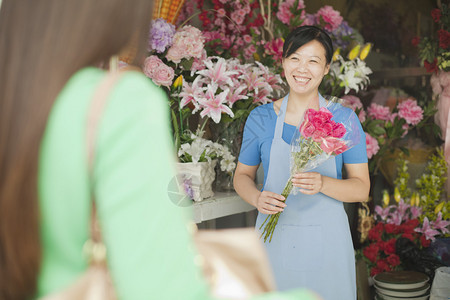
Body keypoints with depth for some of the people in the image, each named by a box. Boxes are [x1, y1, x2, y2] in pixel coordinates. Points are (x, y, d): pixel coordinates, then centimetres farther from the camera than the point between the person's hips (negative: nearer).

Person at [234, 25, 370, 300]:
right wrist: (257, 198, -13)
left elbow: (362, 188, -3)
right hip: (274, 239, 1)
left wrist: (323, 184, -22)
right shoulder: (261, 118, -1)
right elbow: (242, 176, 8)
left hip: (326, 242, 0)